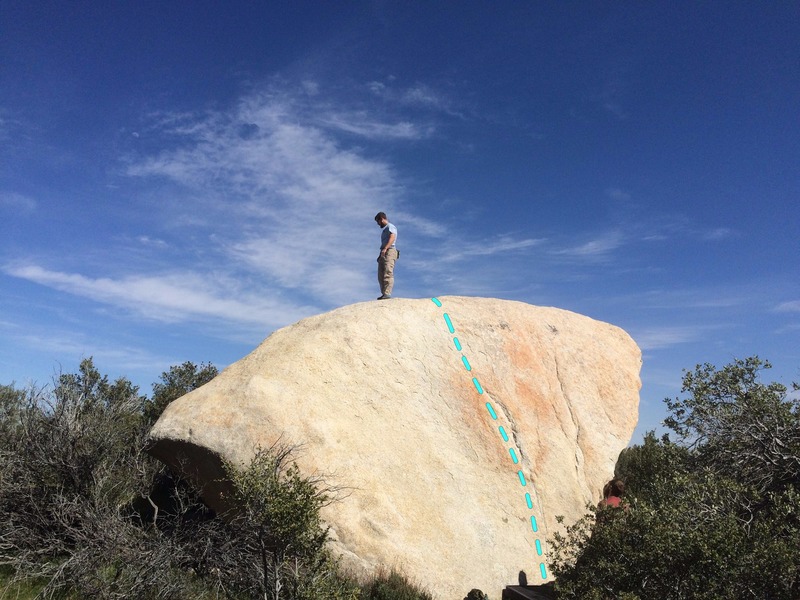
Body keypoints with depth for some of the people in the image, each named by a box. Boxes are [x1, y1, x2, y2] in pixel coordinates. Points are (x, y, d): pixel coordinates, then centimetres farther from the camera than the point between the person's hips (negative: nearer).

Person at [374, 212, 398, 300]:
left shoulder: (390, 227, 2)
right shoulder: (384, 229, 30)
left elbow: (392, 238, -16)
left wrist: (385, 249, -29)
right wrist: (380, 255, 19)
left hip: (389, 251, -10)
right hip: (383, 253, 10)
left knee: (388, 273, -18)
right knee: (381, 275, 1)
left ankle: (387, 294, -26)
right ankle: (384, 294, -2)